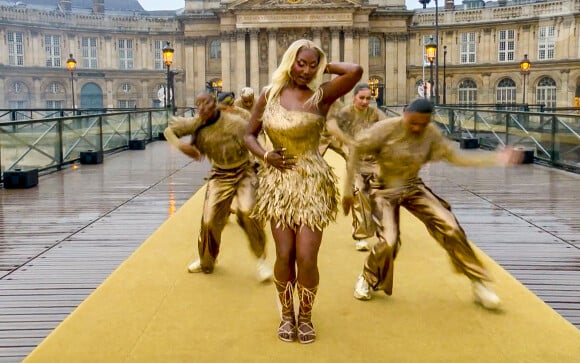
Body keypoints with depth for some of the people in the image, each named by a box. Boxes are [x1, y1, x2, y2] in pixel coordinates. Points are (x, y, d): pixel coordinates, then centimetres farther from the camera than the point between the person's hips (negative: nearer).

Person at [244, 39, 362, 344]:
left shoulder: (321, 96, -6)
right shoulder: (269, 95, 4)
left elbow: (356, 71, -22)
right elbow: (250, 135, 12)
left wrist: (325, 66, -4)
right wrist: (265, 155, -8)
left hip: (312, 184, -2)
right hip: (278, 183, 2)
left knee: (306, 257, -5)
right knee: (284, 255, 0)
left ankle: (306, 316, 20)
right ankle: (286, 315, 23)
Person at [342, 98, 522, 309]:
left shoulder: (431, 134, -11)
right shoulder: (387, 129, -22)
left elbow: (454, 157, -8)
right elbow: (355, 149, -16)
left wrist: (495, 159, -16)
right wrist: (348, 189, -16)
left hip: (414, 188, 3)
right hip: (385, 190, -3)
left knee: (450, 228, -11)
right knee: (388, 242, -19)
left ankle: (478, 284, 3)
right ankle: (367, 279, 14)